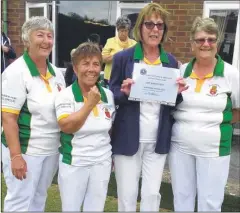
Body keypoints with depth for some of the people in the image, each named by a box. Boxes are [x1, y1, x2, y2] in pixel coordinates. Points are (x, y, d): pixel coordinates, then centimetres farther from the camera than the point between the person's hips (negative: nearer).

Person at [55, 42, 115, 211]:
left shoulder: (108, 95, 2)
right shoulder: (66, 95, -10)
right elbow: (67, 127, -24)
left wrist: (111, 154, 15)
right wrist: (90, 103, -24)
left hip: (102, 162, 3)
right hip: (73, 163, -3)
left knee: (96, 208, 15)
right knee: (71, 208, 12)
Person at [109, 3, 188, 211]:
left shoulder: (171, 61, 6)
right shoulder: (123, 58, -4)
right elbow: (111, 96, -1)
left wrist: (178, 92, -10)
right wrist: (125, 93, -21)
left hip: (158, 139, 3)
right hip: (128, 138, -2)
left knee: (152, 194, 12)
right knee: (127, 195, 9)